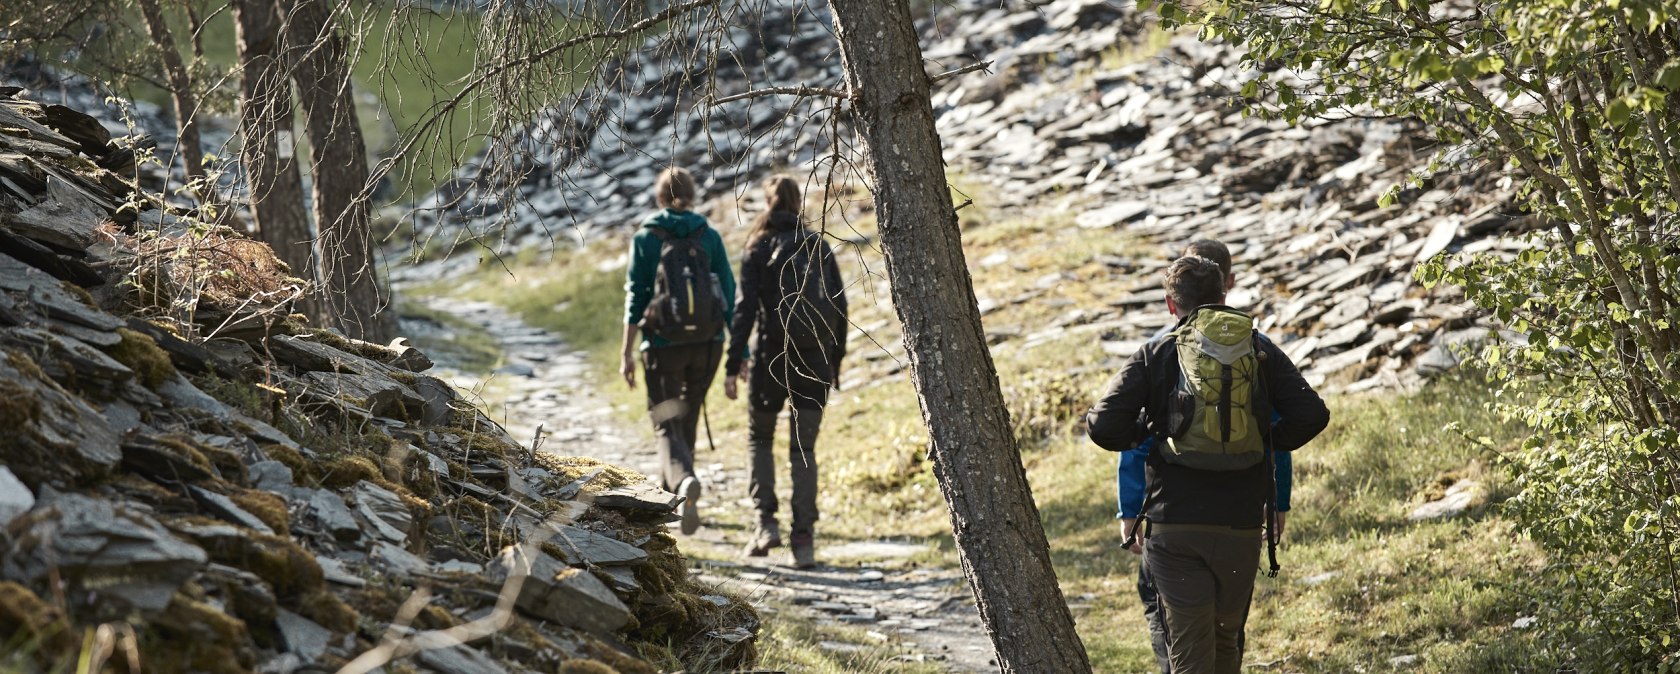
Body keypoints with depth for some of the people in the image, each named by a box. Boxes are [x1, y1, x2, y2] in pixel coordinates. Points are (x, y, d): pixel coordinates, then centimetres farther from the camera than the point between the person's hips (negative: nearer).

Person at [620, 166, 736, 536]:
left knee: (668, 425, -1)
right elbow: (729, 295, 1)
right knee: (688, 419, 20)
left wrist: (627, 353, -1)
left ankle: (684, 481, -30)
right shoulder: (709, 237, 3)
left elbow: (635, 299, -5)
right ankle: (670, 493, 32)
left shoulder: (646, 238, -3)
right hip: (707, 345, 3)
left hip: (663, 343, -3)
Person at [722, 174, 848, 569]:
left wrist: (734, 364, -9)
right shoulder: (819, 246, 8)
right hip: (816, 358, 3)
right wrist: (836, 361, 16)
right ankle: (804, 539, -1)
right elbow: (839, 306, 8)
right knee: (804, 449, 8)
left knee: (760, 437, 18)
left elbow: (746, 308, -10)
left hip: (773, 355, -3)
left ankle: (766, 521, 5)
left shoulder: (759, 249, -2)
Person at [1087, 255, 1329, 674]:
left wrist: (1141, 436, 13)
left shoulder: (1154, 356, 1)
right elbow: (1311, 414, -3)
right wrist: (1271, 446, 14)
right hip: (1241, 526, 2)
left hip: (1173, 526, -2)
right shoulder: (1262, 353, 7)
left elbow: (1103, 425, -8)